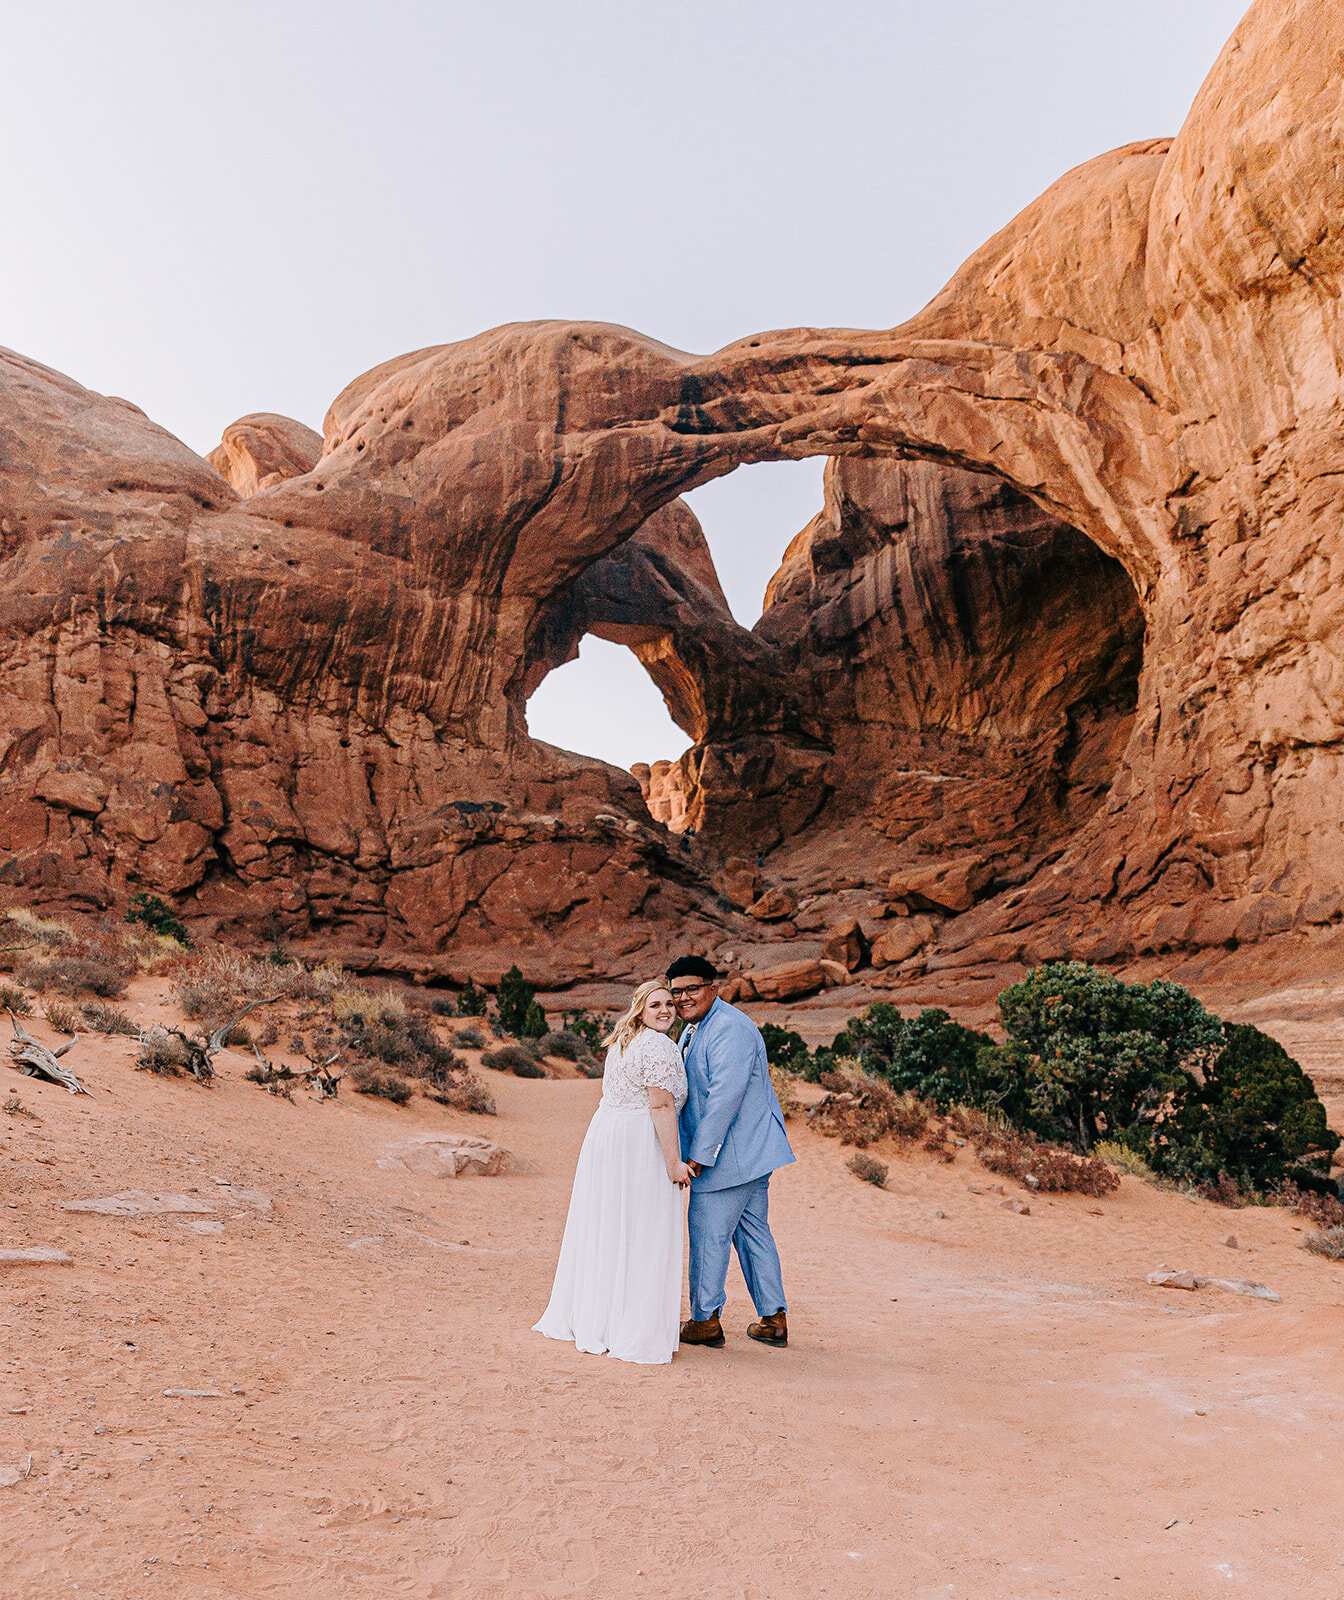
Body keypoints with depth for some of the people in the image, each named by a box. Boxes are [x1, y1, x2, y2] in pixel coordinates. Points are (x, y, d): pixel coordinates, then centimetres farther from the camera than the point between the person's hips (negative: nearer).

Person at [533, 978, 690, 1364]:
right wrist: (674, 1162, -16)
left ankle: (588, 1318, 28)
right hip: (639, 1145, -9)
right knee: (641, 1235, -1)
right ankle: (637, 1334, 6)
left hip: (603, 1135, 9)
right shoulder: (658, 1046, -13)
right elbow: (661, 1106, -18)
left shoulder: (622, 1041, 15)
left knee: (603, 1229, 16)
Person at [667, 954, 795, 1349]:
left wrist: (699, 1154, -22)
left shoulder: (729, 1028, -20)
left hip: (734, 1153, -10)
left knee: (708, 1234, 1)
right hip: (751, 1153, 10)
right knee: (752, 1231, 15)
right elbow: (694, 1091, 22)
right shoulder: (694, 1028, 14)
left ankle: (705, 1321, 14)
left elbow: (725, 1096, -26)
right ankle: (774, 1320, 24)